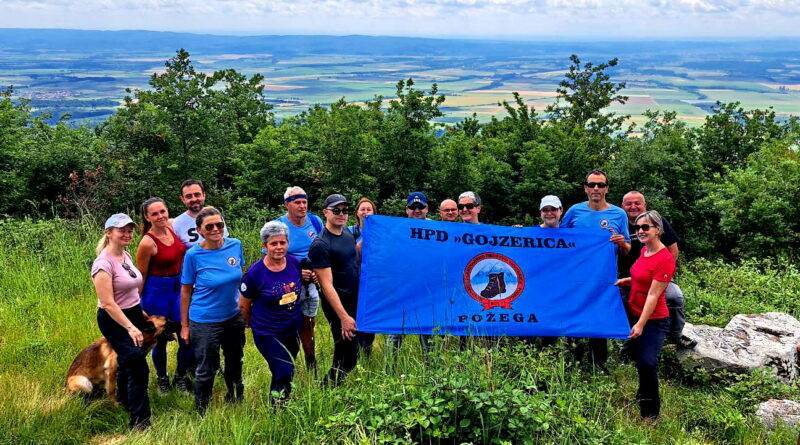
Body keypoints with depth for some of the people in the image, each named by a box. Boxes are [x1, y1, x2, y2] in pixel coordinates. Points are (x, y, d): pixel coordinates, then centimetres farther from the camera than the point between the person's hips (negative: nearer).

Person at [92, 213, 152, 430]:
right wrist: (130, 327, -27)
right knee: (138, 367, -12)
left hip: (134, 313, 8)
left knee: (127, 361, 23)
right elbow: (108, 303, -24)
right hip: (114, 320, -8)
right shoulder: (104, 263, -21)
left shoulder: (126, 255, 4)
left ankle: (123, 399, 46)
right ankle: (140, 421, -5)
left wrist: (140, 312, 25)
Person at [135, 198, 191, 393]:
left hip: (178, 287, 5)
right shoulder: (147, 243, -20)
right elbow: (141, 275, -10)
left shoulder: (173, 226, -4)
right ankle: (162, 379, 33)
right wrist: (138, 305, -4)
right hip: (157, 291, -5)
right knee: (160, 338, 10)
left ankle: (180, 377, 28)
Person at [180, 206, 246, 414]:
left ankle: (235, 395, 52)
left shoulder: (235, 245, -8)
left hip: (233, 316, 5)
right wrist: (184, 325, -5)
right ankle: (201, 411, 30)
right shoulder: (193, 255, -18)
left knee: (235, 362, 24)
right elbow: (186, 291, -9)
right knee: (206, 369, 6)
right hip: (204, 322, -4)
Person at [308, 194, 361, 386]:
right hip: (337, 304, -9)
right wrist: (344, 317, -26)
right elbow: (327, 285, -23)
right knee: (347, 356, -6)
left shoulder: (347, 232, 4)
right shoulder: (320, 245, -20)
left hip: (357, 299, 9)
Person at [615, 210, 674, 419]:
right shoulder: (644, 250, 4)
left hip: (654, 321, -8)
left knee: (647, 363, -11)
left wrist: (640, 324, -22)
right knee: (638, 359, 18)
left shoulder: (665, 259, -20)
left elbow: (653, 295, -22)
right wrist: (627, 280, 5)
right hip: (634, 314, 8)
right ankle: (643, 398, 38)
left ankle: (651, 413, 4)